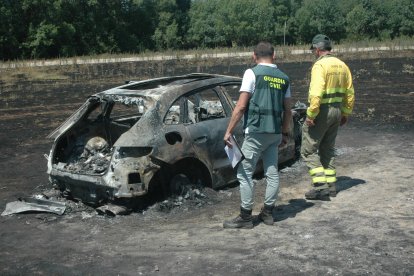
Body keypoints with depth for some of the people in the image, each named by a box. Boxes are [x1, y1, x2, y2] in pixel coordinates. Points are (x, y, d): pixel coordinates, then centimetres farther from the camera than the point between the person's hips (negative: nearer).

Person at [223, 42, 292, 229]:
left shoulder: (252, 73, -7)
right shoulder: (284, 78, 11)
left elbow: (241, 106, -12)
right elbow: (287, 110, 13)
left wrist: (229, 131, -8)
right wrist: (284, 133, 24)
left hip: (255, 131, -6)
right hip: (275, 133, 7)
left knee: (244, 173, 0)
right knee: (272, 173, 12)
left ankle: (245, 217, 2)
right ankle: (268, 213, 21)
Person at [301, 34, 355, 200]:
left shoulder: (320, 65, -15)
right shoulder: (342, 65, 10)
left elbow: (316, 93, -25)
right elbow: (350, 93, 14)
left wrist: (310, 115, -21)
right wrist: (346, 113, 20)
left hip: (321, 112, -8)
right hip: (337, 111, 8)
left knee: (308, 150, 0)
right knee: (327, 150, 18)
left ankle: (320, 186, -7)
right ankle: (331, 185, 22)